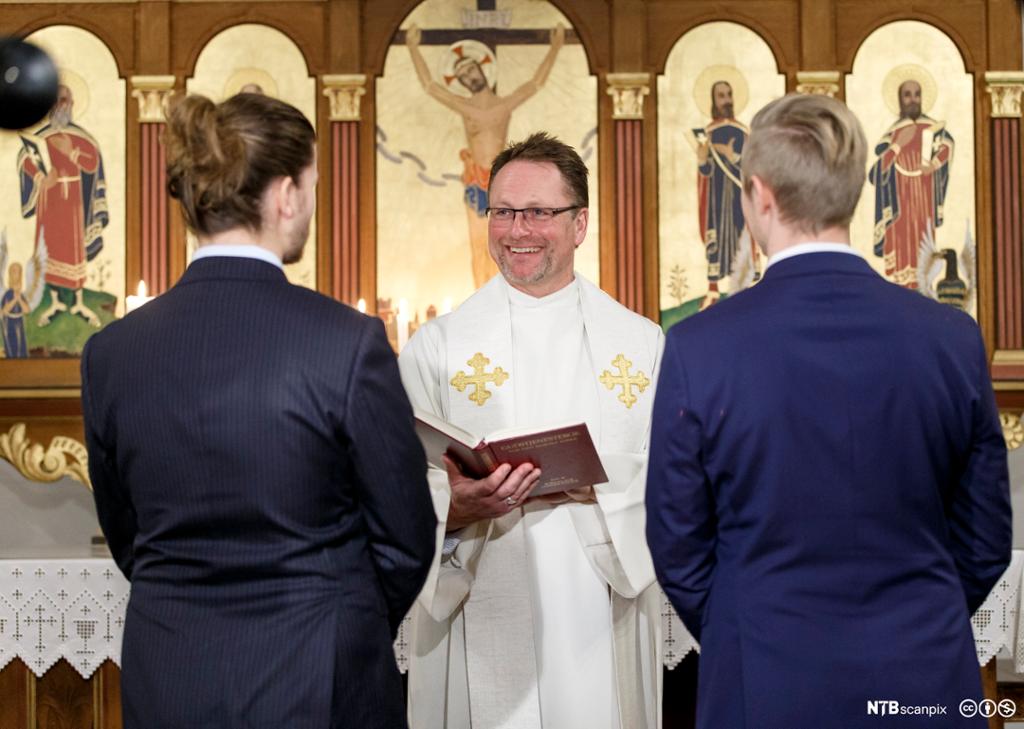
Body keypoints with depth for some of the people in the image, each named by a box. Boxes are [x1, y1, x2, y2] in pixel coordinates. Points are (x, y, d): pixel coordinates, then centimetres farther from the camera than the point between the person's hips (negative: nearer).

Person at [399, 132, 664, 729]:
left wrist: (595, 489, -17)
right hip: (480, 629, -1)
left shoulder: (641, 343, 6)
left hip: (602, 630, 1)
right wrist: (457, 509, -24)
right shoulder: (436, 347, 2)